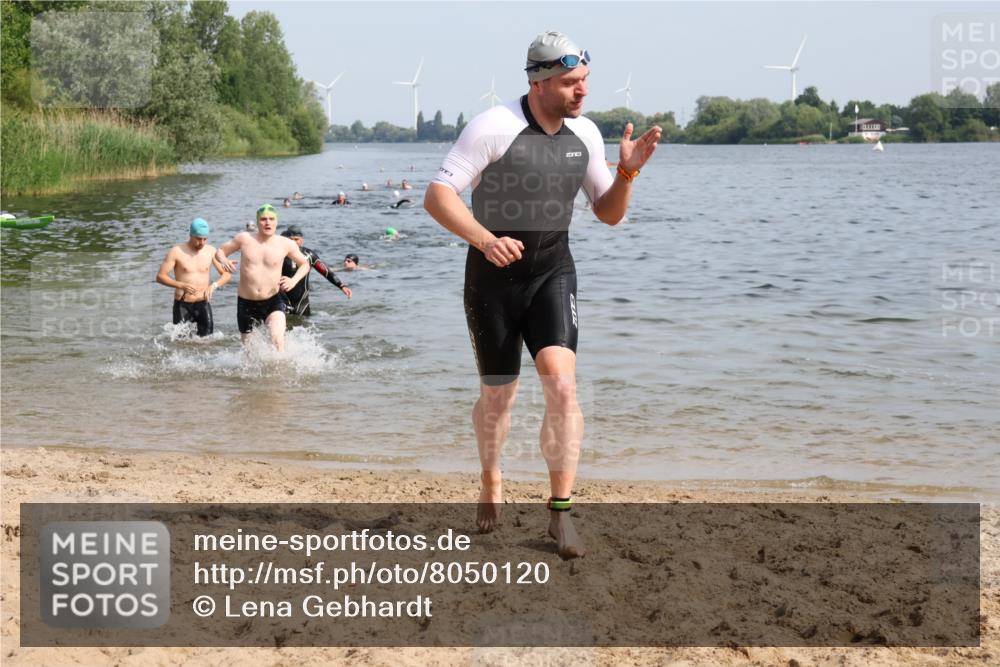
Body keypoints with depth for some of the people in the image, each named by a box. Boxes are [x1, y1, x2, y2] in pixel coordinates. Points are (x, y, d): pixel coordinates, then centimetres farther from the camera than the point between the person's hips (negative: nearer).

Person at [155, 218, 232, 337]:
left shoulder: (211, 251, 3)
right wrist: (182, 285, -23)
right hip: (182, 305, -2)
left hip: (203, 304, 2)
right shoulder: (176, 252, -5)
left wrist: (214, 285, -16)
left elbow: (227, 274, 5)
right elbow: (160, 276, -7)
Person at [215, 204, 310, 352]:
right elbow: (220, 251, 8)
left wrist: (294, 280, -8)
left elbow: (305, 264, 11)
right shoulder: (244, 239, -3)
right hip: (246, 303, 2)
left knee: (277, 341, -28)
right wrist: (224, 261, -15)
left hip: (273, 302, -2)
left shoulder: (286, 244, -4)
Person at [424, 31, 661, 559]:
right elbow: (437, 196, -18)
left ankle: (560, 510, -12)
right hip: (492, 278, -2)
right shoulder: (494, 127, -15)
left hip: (552, 274, 2)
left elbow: (609, 214, 10)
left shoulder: (585, 135, 1)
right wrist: (484, 239, -34)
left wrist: (627, 172, -9)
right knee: (497, 395, 11)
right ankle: (491, 483, 40)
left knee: (560, 381, -19)